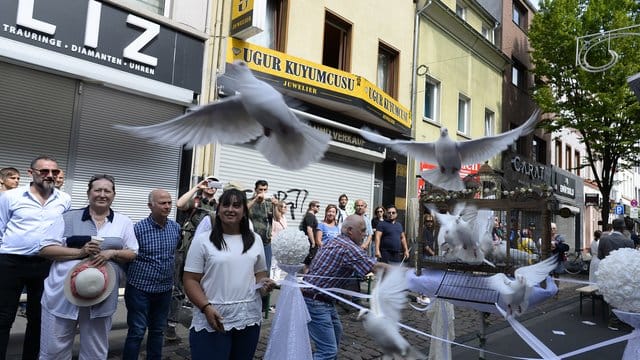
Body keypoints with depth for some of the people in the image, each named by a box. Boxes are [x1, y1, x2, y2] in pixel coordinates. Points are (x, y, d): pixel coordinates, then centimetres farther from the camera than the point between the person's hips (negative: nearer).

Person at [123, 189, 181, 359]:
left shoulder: (176, 227, 0)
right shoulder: (138, 228, -14)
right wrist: (130, 280, -6)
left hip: (165, 290, 5)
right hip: (140, 289, -4)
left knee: (158, 331, 16)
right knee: (136, 332, 3)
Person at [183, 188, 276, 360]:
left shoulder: (255, 240, 8)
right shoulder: (203, 240, -4)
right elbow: (190, 280, -5)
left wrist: (264, 284, -7)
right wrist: (206, 307, -17)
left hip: (249, 320, 4)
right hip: (212, 322, -4)